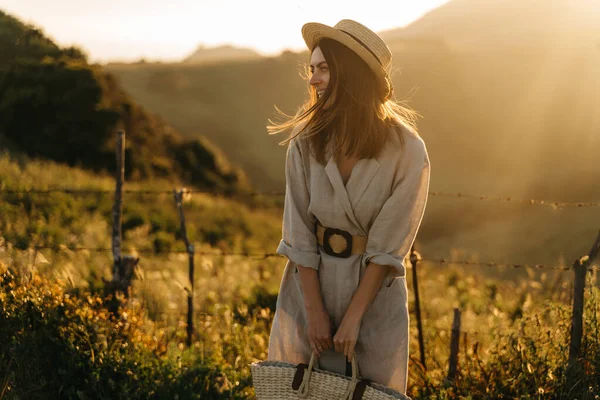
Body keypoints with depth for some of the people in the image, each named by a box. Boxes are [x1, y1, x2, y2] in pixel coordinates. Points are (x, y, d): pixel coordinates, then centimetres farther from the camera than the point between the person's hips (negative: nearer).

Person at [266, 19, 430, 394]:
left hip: (374, 289, -2)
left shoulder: (407, 150, -16)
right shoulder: (306, 142, -9)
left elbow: (387, 247, -14)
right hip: (309, 283, 2)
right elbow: (299, 233, -8)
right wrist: (315, 311, -12)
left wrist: (353, 317, -15)